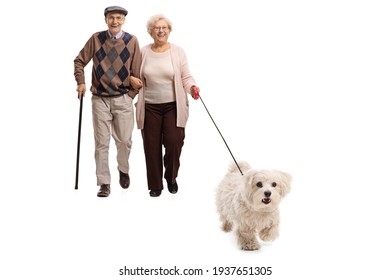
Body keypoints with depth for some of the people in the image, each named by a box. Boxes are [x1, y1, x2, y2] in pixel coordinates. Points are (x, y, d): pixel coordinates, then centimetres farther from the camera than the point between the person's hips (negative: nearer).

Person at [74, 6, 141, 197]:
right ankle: (104, 183, 9)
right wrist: (81, 82, -1)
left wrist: (131, 95, -1)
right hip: (100, 99, 1)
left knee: (124, 140, 3)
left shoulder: (131, 41, -2)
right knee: (101, 142, 1)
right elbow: (79, 61, 10)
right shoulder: (96, 39, 0)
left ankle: (123, 170, 32)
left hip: (123, 99, 0)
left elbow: (136, 72, 1)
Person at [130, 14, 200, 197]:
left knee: (174, 142, -9)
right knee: (152, 146, 2)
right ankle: (155, 185, 16)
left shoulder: (178, 52, 1)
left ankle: (171, 178, 17)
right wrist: (131, 78, -1)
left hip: (173, 106, -1)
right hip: (150, 107, 1)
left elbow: (186, 77, 1)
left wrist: (192, 87, -19)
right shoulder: (144, 52, 5)